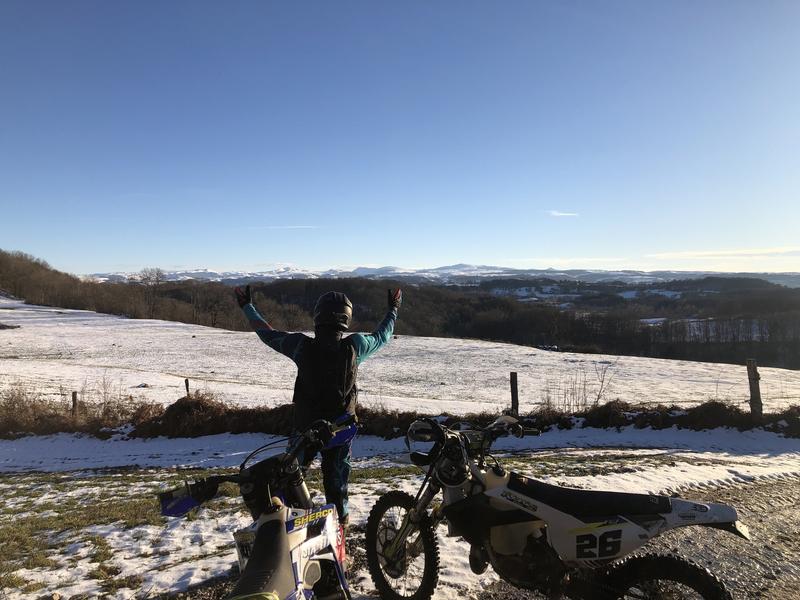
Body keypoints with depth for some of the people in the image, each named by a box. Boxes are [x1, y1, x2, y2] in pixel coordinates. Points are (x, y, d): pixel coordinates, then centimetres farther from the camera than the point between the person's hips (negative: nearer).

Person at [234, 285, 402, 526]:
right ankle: (339, 518, 33)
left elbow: (269, 334, -4)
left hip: (306, 425, 0)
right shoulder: (355, 345, -19)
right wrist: (393, 310, 20)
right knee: (336, 474, 19)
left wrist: (247, 306, 11)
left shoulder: (302, 345, -20)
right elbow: (382, 336, 1)